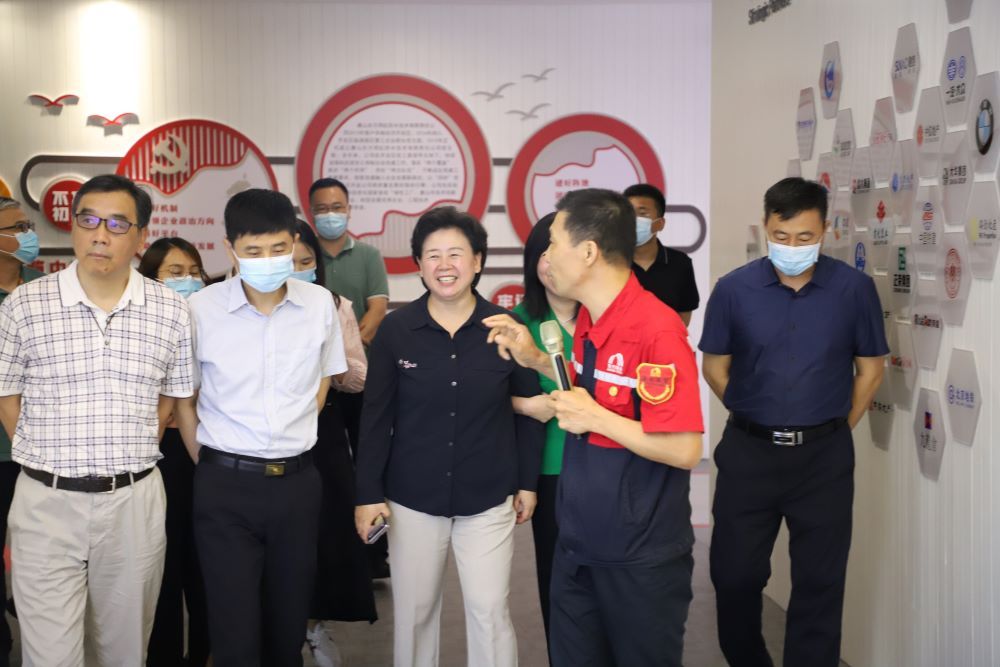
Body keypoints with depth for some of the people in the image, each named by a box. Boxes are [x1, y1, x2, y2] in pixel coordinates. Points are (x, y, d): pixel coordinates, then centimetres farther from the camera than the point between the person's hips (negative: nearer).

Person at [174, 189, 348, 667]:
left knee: (289, 623, 13)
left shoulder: (319, 304, -2)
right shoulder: (200, 310, -9)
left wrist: (293, 440, 10)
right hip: (225, 487, -2)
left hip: (297, 482, 3)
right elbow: (181, 399, 3)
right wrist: (210, 466, 4)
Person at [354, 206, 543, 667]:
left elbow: (527, 409, 3)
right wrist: (368, 492, -3)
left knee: (489, 611, 2)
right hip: (413, 498, 1)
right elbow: (376, 416, -1)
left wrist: (527, 482, 4)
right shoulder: (395, 329, -5)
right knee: (413, 611, 10)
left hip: (488, 498, 0)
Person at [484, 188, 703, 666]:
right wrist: (535, 361, 6)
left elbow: (685, 450, -24)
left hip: (640, 555, -8)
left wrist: (595, 418, -21)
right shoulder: (588, 318, 4)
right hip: (578, 541, 8)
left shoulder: (657, 330, -23)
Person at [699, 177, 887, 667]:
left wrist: (835, 430, 4)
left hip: (824, 456, 0)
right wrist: (757, 421, 4)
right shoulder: (733, 289, -6)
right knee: (734, 573, 10)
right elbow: (715, 368, 4)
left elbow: (870, 369, 5)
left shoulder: (854, 288, -6)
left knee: (819, 580, 8)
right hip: (748, 452, 1)